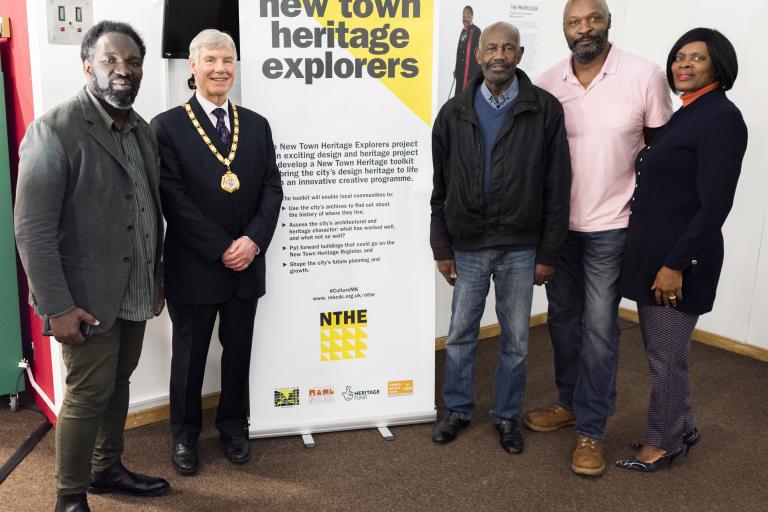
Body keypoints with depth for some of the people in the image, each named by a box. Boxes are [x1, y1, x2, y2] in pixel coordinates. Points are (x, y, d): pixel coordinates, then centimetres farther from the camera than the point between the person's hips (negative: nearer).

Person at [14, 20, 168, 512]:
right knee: (88, 395, 4)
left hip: (135, 294, 6)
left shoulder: (144, 131, 8)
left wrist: (157, 279, 13)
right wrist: (57, 307, -18)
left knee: (118, 385, 17)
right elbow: (33, 230, -16)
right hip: (88, 298, -6)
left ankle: (107, 468, 37)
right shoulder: (54, 130, -14)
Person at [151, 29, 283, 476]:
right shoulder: (168, 126, -6)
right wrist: (221, 249, -16)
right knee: (190, 354, 12)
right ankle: (186, 433, 30)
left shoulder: (257, 125, 7)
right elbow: (174, 199, -12)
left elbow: (272, 189, 2)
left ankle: (234, 426, 34)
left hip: (247, 263, 4)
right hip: (194, 266, -3)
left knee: (239, 351, 15)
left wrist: (253, 241, -13)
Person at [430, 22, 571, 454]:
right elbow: (441, 188, 5)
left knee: (516, 340, 10)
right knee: (461, 335, 12)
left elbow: (557, 188, -4)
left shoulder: (545, 109, -5)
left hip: (521, 248, -1)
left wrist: (548, 253, -5)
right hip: (468, 247, 2)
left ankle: (507, 416, 29)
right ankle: (459, 410, 31)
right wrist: (442, 248, 3)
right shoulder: (454, 113, 2)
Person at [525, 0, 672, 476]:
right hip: (556, 222, 4)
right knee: (562, 317, 15)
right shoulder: (547, 84, -2)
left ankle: (592, 429, 15)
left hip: (611, 225, -3)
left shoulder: (645, 76, -10)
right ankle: (570, 402, 34)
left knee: (599, 326, 1)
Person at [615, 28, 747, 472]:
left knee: (667, 356, 4)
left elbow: (714, 204, -19)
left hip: (677, 258, -9)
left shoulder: (721, 118, -13)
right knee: (662, 351, 18)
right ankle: (681, 428, 35)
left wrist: (677, 263, -20)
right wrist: (655, 256, 15)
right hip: (653, 253, 9)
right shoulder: (686, 115, 14)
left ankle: (663, 444, 21)